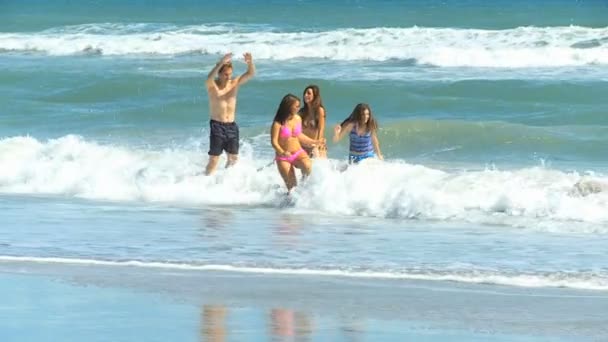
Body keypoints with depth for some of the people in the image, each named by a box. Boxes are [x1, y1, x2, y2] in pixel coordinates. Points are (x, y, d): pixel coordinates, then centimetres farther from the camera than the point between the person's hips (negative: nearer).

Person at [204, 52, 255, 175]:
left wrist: (250, 62, -27)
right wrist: (221, 63, -44)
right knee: (214, 159, -8)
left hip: (231, 125, 5)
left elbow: (251, 74, -4)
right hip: (217, 126, -5)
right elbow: (209, 78, -31)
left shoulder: (234, 83, 5)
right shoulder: (212, 86, -7)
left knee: (233, 158, 11)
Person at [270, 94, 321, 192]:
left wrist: (313, 142, 28)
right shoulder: (278, 123, -13)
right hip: (283, 158, -3)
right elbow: (274, 141, -18)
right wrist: (282, 152, -35)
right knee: (291, 186, -9)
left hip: (299, 153, 3)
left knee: (307, 166, -31)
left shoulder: (298, 119, 4)